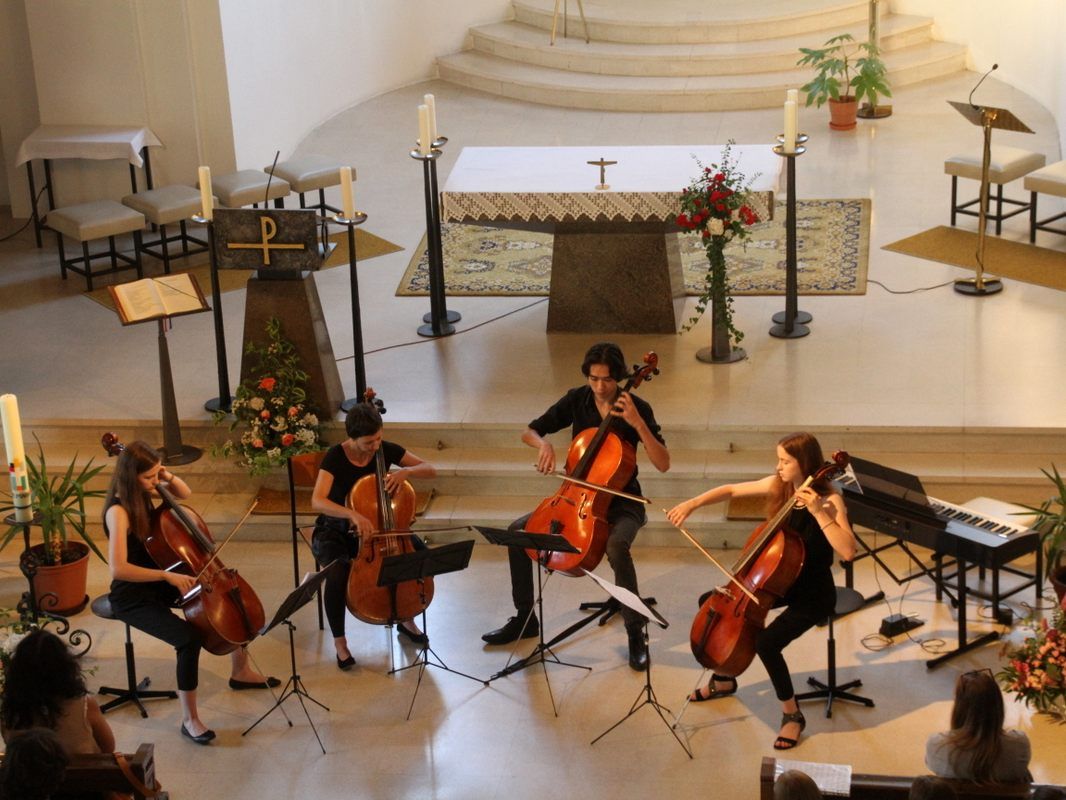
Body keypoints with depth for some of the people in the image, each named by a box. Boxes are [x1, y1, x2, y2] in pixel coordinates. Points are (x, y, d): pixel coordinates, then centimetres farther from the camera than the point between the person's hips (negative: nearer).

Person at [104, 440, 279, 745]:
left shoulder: (144, 492, -2)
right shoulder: (118, 512, -26)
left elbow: (185, 494, 15)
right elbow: (118, 568, -35)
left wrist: (169, 477, -7)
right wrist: (167, 576, -35)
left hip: (156, 582, 9)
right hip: (132, 597, -9)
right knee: (190, 638, -30)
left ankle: (241, 671, 31)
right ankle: (189, 720, -16)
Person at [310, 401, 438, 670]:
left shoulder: (386, 450, -9)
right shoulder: (335, 457, -21)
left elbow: (430, 469, -4)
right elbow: (317, 501, -34)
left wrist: (406, 471, -25)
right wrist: (353, 514, -50)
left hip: (375, 527, 4)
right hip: (335, 531, -4)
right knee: (337, 575, -36)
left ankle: (407, 619, 5)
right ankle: (339, 641, -13)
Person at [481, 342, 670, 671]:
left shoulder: (636, 408, -12)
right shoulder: (576, 400, -2)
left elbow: (663, 464, -19)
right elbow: (530, 432, 6)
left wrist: (638, 424, -29)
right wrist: (543, 444, -17)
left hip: (621, 502, -5)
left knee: (617, 546, -37)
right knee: (517, 531, -10)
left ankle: (636, 634, -22)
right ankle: (524, 619, 7)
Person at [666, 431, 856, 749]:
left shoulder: (829, 500, -22)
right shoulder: (778, 486, -5)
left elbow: (847, 551, -35)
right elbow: (731, 490, 6)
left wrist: (818, 511, -39)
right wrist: (693, 503, -8)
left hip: (814, 594, -7)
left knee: (766, 643, -27)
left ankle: (792, 714, -3)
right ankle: (723, 680, 31)